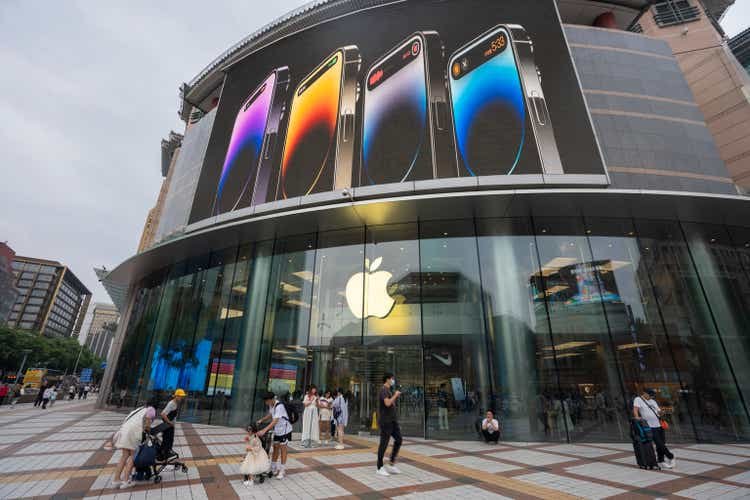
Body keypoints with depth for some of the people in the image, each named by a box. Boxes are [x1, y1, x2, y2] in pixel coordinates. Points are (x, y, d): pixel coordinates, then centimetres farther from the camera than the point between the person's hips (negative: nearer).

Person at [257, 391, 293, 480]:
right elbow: (270, 415, 15)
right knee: (275, 448, 15)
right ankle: (273, 468, 30)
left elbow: (275, 421, -36)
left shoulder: (279, 406, -31)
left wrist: (264, 430, -41)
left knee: (282, 449, 2)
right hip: (277, 430, 8)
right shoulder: (271, 405, -3)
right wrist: (261, 420, 2)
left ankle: (282, 471, 15)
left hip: (284, 429, -8)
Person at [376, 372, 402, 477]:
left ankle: (392, 465, 17)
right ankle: (380, 468, 11)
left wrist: (397, 396, 9)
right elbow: (387, 403, -28)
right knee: (384, 443, -1)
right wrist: (395, 395, -16)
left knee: (398, 439, 9)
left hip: (392, 420, 10)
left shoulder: (388, 390, 16)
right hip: (385, 421, -10)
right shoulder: (383, 390, -15)